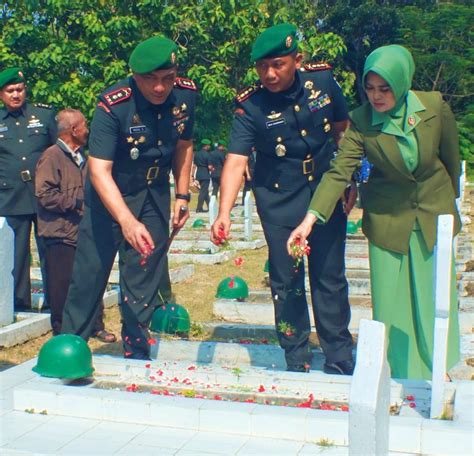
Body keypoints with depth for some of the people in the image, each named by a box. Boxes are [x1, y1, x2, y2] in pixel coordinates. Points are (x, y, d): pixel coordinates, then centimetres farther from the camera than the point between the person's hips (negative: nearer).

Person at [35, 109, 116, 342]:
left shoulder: (81, 156, 15)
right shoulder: (51, 156, -12)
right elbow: (45, 195, -20)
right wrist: (77, 203, -18)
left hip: (84, 232, 7)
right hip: (61, 234, -7)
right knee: (63, 285, 1)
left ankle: (95, 325, 24)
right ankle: (62, 331, 16)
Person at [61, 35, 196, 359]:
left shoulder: (186, 94, -12)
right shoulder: (113, 105, -28)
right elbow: (99, 170, -33)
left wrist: (183, 195, 3)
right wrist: (127, 221, -46)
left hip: (155, 196, 4)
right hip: (109, 196, -3)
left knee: (144, 278, 6)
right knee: (90, 273, -3)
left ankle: (137, 357, 18)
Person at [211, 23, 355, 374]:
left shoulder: (322, 80, -7)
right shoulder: (250, 106, -15)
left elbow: (344, 130, 6)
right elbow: (236, 161, -23)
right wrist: (224, 213, -36)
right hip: (279, 202, -1)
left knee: (330, 277, 7)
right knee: (287, 281, 4)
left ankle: (339, 361, 23)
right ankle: (297, 361, 22)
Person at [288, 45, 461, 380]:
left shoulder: (435, 107, -13)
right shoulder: (360, 122, -16)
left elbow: (451, 158, 2)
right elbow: (339, 172, -24)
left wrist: (449, 200, 14)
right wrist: (311, 218, -36)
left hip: (434, 214, 1)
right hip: (388, 218, -1)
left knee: (435, 299, 8)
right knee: (389, 300, 1)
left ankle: (435, 374, 29)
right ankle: (398, 376, 20)